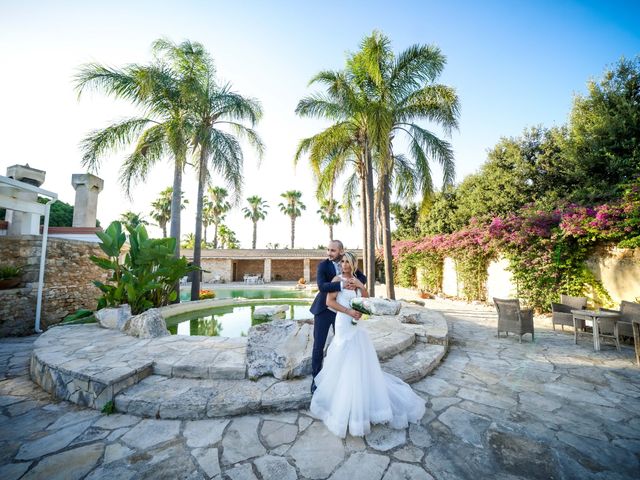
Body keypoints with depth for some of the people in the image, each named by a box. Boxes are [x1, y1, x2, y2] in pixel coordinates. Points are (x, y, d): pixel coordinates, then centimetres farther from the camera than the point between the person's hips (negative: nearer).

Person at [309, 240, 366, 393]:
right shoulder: (323, 265, -14)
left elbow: (363, 278, 2)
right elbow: (321, 286, -27)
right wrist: (341, 285, -39)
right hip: (324, 309, -3)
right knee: (318, 345, 4)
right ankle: (316, 378, 22)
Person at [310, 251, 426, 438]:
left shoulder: (356, 280, 9)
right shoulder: (338, 279, -9)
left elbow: (366, 300, 7)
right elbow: (329, 302, -16)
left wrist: (361, 286, -9)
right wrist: (349, 311, -18)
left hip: (356, 324, 6)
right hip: (344, 324, -6)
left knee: (361, 362, 16)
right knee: (346, 364, 5)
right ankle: (345, 405, 25)